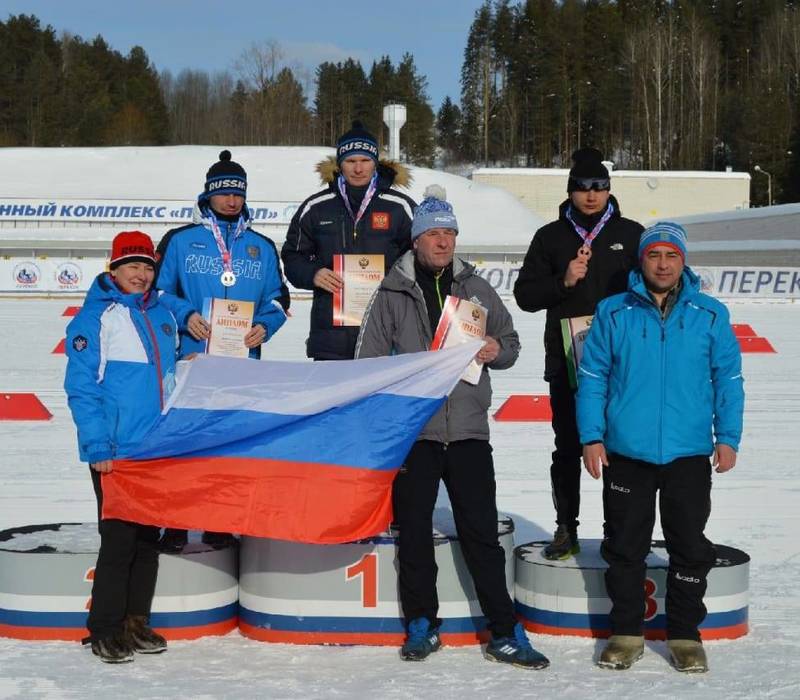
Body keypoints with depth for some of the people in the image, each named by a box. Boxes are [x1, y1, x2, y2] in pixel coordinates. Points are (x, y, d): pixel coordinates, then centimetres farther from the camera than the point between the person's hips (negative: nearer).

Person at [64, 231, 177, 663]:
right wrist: (97, 445, -18)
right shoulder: (96, 316, -7)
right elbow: (81, 386, -11)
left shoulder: (161, 316, 12)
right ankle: (105, 630, 8)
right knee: (119, 538, -4)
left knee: (148, 538, 11)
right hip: (116, 451, -6)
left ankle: (136, 622, 22)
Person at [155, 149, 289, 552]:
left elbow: (278, 298, 13)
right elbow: (158, 290, 4)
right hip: (190, 356, -2)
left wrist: (265, 326, -6)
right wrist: (186, 315, -13)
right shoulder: (180, 241, 4)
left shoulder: (261, 247, 12)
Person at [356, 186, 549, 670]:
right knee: (414, 530, 5)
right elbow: (369, 359, 8)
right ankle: (422, 624, 19)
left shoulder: (477, 289, 11)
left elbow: (510, 341, 18)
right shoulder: (393, 293, 6)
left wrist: (497, 350, -5)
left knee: (482, 531, 0)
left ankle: (505, 632, 4)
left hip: (469, 427, 1)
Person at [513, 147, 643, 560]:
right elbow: (524, 294, 4)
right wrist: (564, 282, -12)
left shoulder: (631, 234, 6)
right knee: (568, 447, 7)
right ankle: (566, 530, 17)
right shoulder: (551, 237, 7)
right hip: (566, 361, 0)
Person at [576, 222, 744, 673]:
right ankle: (626, 631, 22)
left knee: (690, 547, 6)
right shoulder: (613, 313, 2)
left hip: (689, 454, 0)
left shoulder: (710, 315, 3)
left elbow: (728, 381, 6)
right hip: (626, 452, 0)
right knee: (625, 546, 8)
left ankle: (685, 634, 20)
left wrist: (727, 437, -1)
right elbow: (592, 378, 4)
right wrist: (592, 437, -3)